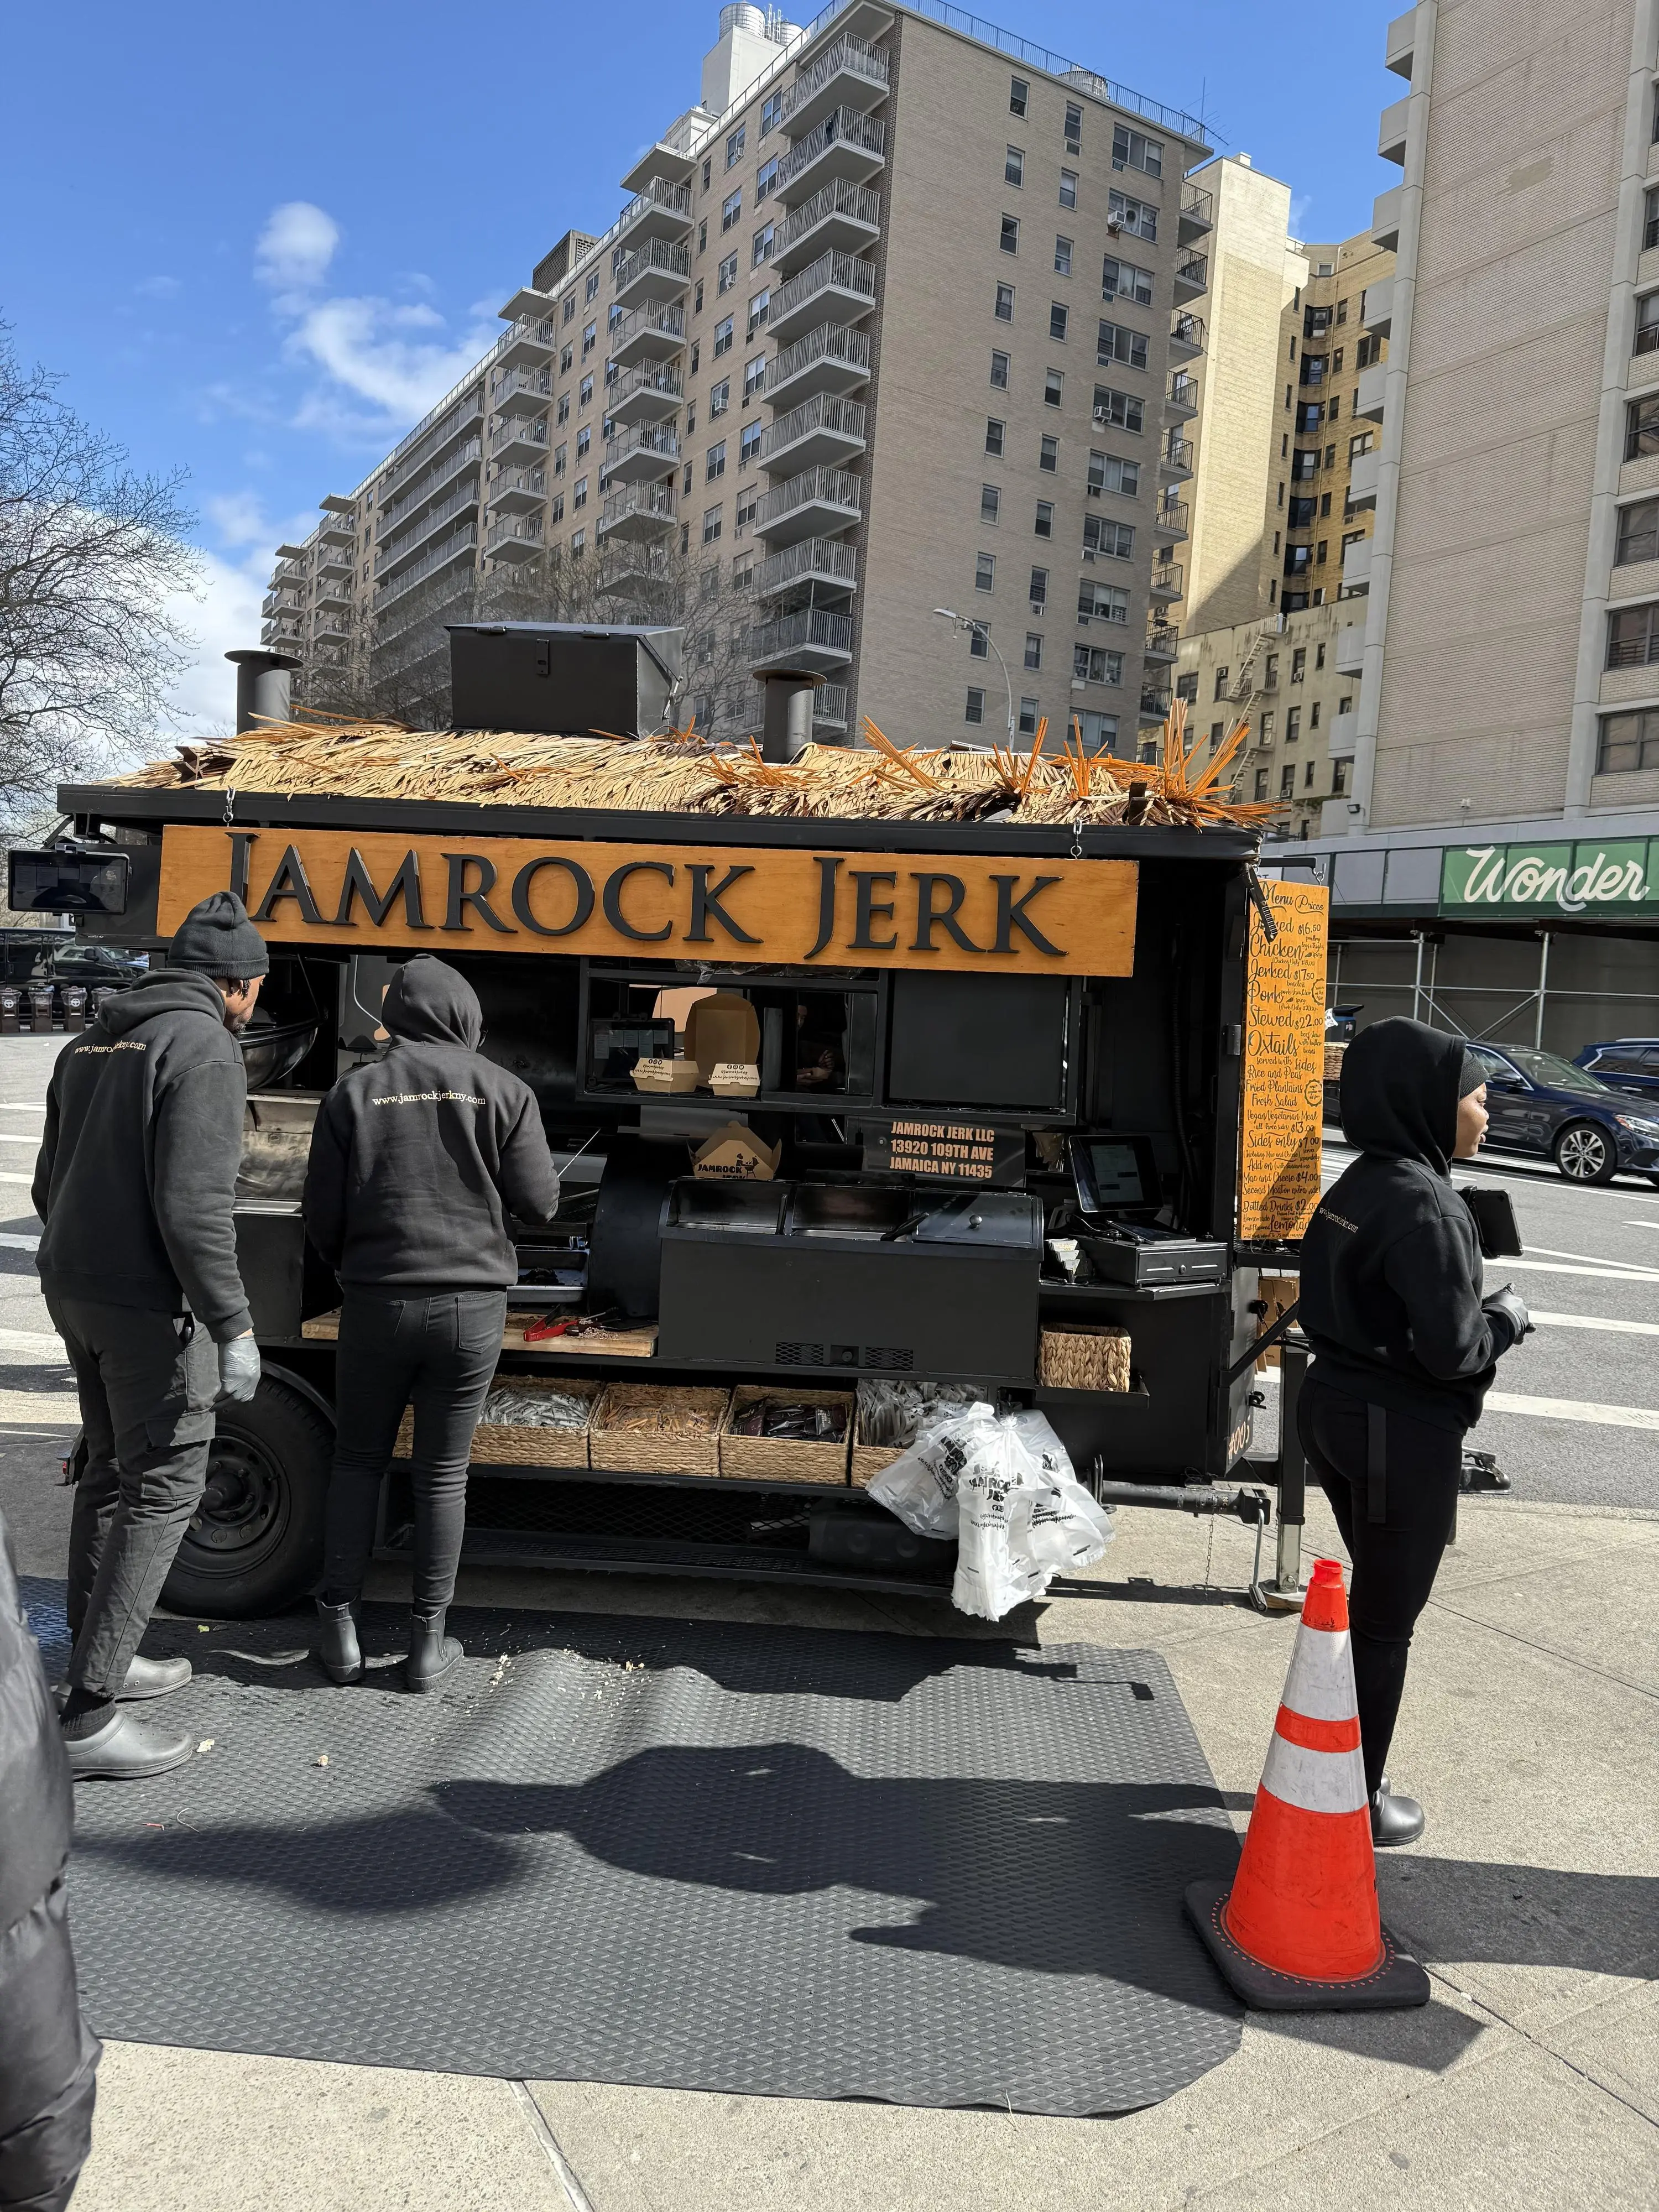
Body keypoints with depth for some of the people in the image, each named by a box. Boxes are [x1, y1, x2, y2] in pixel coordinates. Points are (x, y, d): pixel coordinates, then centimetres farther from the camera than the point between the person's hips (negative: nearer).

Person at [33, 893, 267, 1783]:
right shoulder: (202, 1046, -15)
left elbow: (49, 1184, 17)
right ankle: (88, 1716, 0)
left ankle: (100, 1659, 32)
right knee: (164, 1488, -2)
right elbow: (194, 1203, -23)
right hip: (149, 1301, -9)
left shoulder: (92, 1042, 12)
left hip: (72, 1289, 9)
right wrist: (233, 1325, -19)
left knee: (110, 1469, 20)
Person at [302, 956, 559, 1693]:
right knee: (442, 1473, 10)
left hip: (378, 1302, 0)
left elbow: (322, 1221, 0)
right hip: (471, 1306, 0)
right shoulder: (502, 1091, -2)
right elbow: (538, 1204, -3)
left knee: (358, 1461, 17)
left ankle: (340, 1627, 20)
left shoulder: (354, 1091, 0)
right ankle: (428, 1643, 17)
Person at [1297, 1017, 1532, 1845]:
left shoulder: (1353, 1187, 5)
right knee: (1385, 1623, 7)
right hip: (1404, 1434, -9)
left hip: (1336, 1407, 9)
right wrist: (1507, 1315, -4)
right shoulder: (1425, 1205, -22)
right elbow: (1454, 1350, -23)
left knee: (1369, 1603, 23)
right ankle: (1355, 1800, 22)